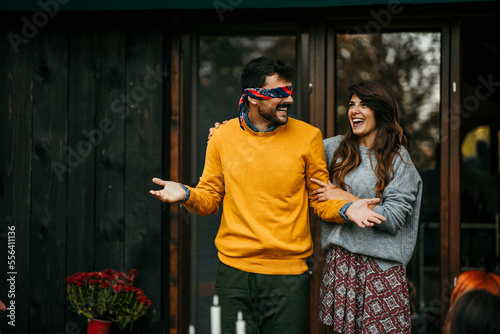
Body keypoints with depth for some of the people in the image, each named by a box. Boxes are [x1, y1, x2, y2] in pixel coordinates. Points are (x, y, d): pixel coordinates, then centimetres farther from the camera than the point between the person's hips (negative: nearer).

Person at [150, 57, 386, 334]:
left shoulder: (307, 136, 1)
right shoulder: (222, 137, 3)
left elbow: (321, 199, 6)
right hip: (234, 271, 1)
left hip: (288, 273, -1)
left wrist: (345, 210, -14)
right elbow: (210, 198, 9)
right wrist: (187, 195, -12)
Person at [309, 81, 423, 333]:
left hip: (380, 266, -3)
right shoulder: (335, 148, 9)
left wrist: (344, 197, -10)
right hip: (338, 262, 3)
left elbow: (393, 218, -8)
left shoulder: (398, 158, 0)